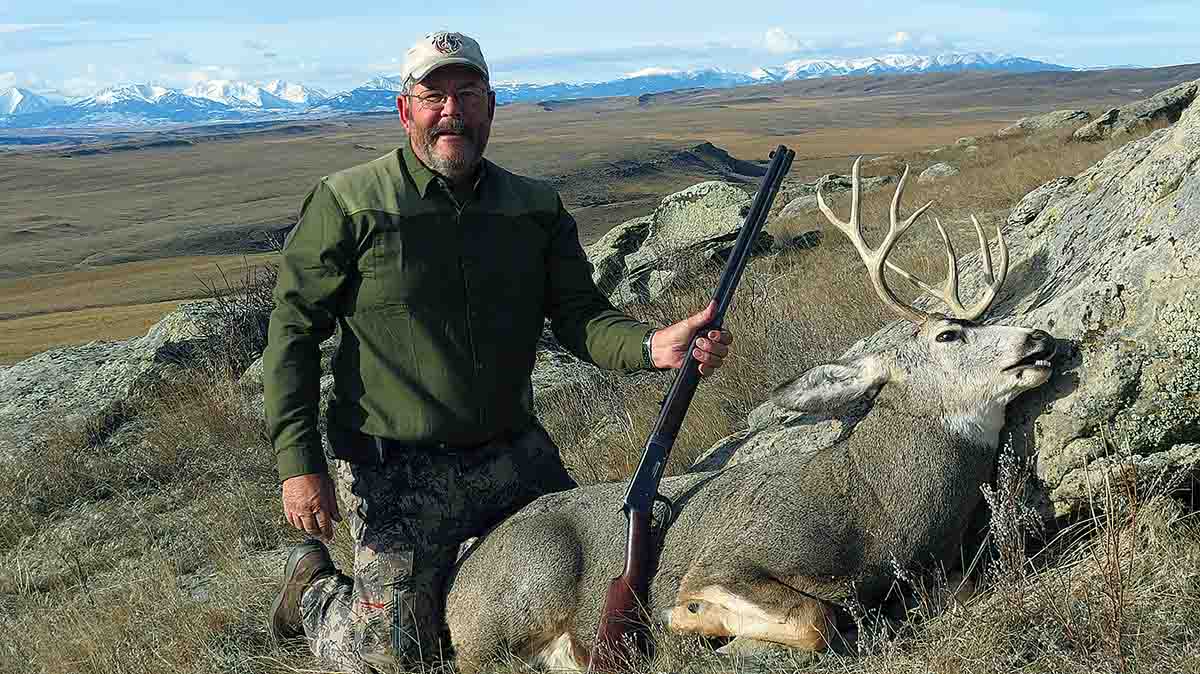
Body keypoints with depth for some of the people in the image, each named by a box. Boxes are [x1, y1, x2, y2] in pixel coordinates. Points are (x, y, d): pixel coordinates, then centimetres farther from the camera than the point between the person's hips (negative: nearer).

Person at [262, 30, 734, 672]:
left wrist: (652, 346, -23)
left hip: (517, 454, 5)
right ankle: (313, 588, 25)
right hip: (399, 469, -5)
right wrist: (299, 462, -14)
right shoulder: (347, 203, -8)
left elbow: (580, 314, -1)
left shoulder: (537, 208, 6)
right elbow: (292, 331, -6)